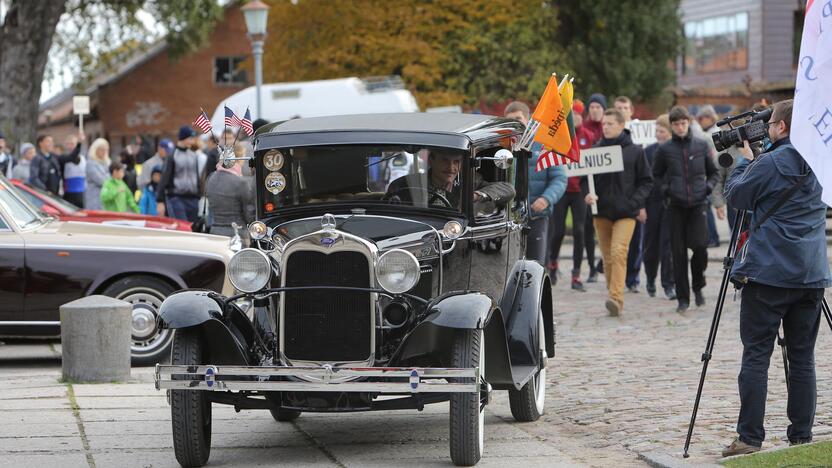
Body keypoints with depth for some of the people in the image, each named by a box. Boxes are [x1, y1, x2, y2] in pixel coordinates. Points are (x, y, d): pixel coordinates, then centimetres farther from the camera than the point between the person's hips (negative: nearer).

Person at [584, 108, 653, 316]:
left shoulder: (635, 151, 2)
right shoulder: (596, 150, 6)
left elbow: (646, 182, 6)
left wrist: (634, 201, -8)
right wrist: (589, 194, -8)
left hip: (626, 213, -3)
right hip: (602, 211, 3)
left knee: (619, 252, -18)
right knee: (608, 256, 6)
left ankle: (616, 297, -24)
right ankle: (613, 297, 15)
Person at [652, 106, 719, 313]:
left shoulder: (701, 146, 6)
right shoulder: (665, 149, 2)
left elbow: (713, 172, 17)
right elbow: (655, 176, 13)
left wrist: (708, 187, -1)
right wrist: (665, 189, -5)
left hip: (698, 203, 0)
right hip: (676, 206, 0)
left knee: (700, 246, -13)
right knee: (678, 252, 0)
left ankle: (698, 286, 13)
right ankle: (683, 297, 9)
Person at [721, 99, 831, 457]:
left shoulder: (769, 164, -11)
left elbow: (735, 195, 1)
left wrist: (745, 160, 14)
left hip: (767, 273, -5)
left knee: (756, 355, -2)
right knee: (802, 356, 8)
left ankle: (749, 438, -4)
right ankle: (801, 436, 8)